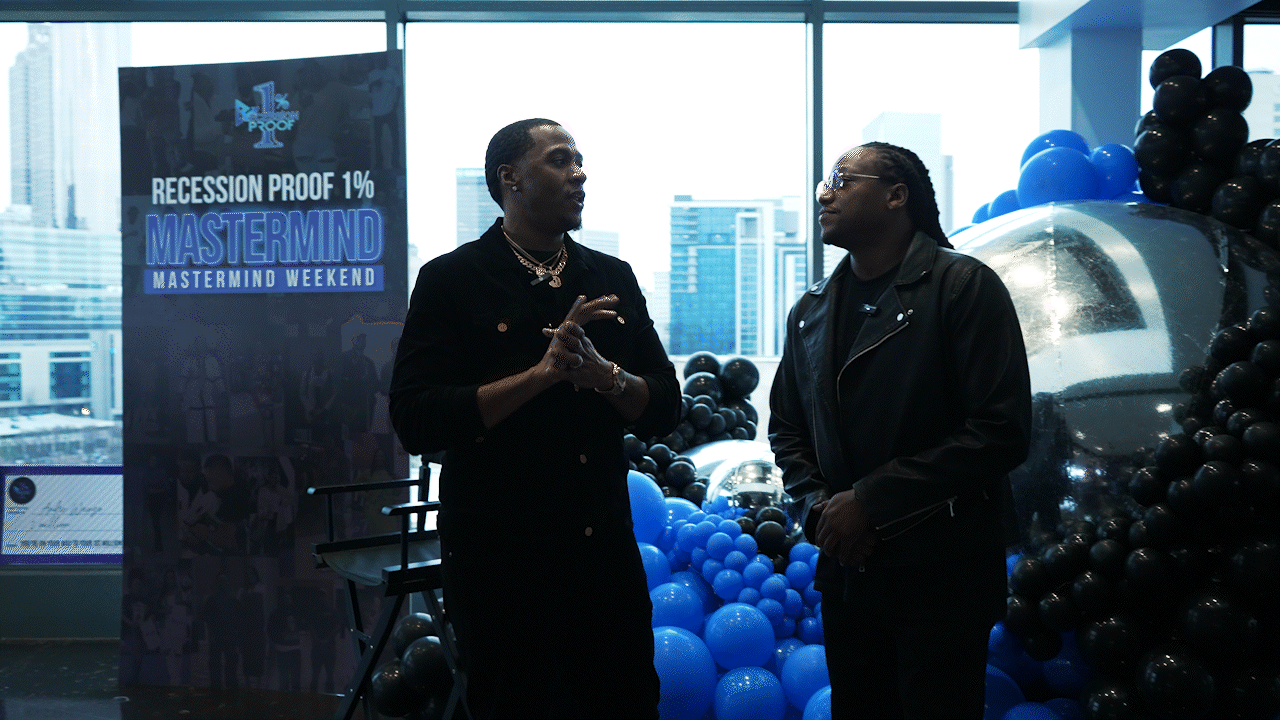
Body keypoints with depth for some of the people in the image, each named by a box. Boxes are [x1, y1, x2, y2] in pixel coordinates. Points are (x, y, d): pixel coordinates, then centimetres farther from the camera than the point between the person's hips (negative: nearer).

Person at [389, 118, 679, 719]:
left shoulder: (613, 280, 9)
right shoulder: (452, 281, -5)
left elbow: (664, 409, 6)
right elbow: (415, 422, -15)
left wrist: (603, 373, -14)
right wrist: (541, 374, -22)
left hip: (606, 549, 4)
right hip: (498, 554, -4)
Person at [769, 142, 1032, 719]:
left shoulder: (963, 287, -8)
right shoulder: (810, 311, 12)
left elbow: (1001, 429, -15)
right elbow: (786, 427, 18)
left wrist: (871, 502, -16)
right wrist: (816, 507, -3)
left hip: (941, 572, -5)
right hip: (844, 568, 6)